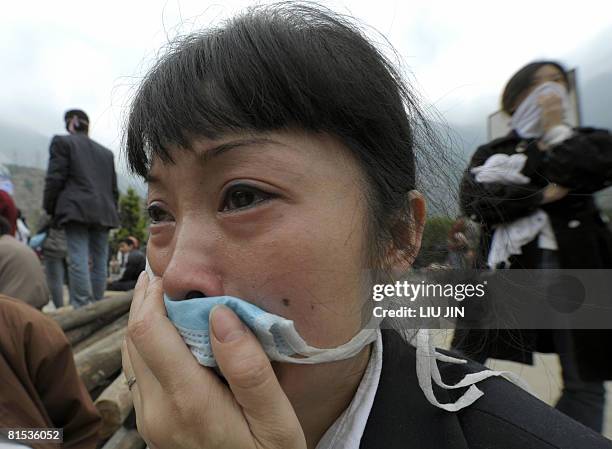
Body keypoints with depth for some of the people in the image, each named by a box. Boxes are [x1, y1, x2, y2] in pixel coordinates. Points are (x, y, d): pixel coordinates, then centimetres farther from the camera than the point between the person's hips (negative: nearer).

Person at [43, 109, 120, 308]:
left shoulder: (62, 142, 8)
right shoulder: (106, 152, 21)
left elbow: (55, 179, -1)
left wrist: (49, 208, 7)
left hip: (77, 210, -4)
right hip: (103, 212, 5)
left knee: (78, 260, -10)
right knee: (99, 261, 5)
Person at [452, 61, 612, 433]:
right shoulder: (491, 152, 12)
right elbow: (473, 202, -7)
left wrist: (556, 129, 2)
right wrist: (543, 195, -9)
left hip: (577, 268, 2)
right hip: (509, 265, -1)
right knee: (464, 363, -3)